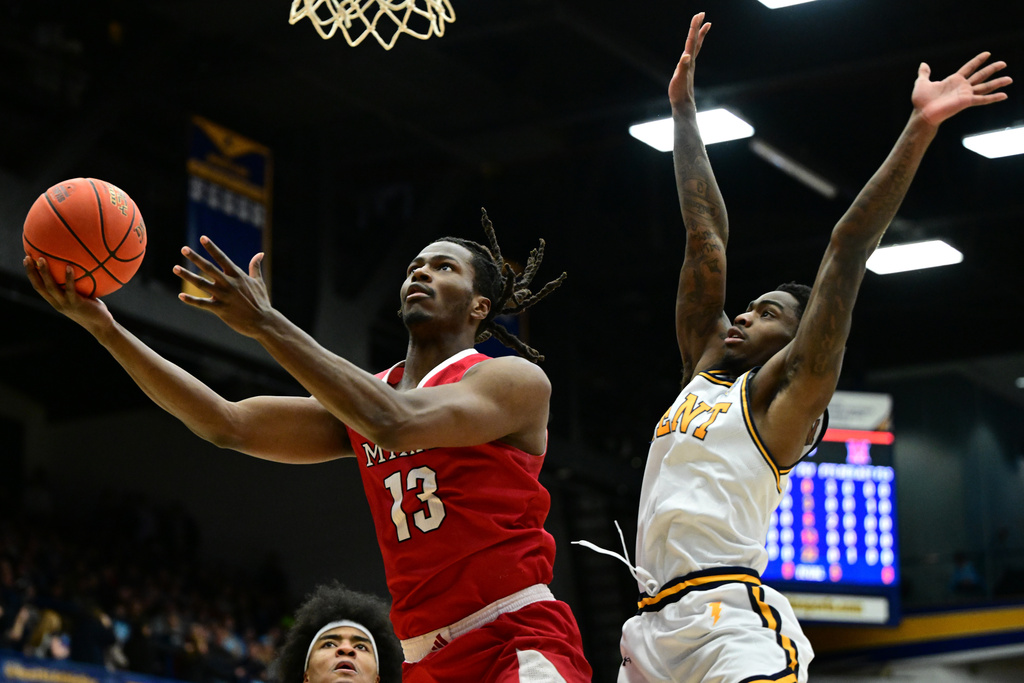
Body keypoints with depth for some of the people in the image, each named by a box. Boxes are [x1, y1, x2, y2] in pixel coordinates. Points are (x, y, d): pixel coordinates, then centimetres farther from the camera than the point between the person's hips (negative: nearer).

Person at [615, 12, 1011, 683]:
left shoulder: (784, 392, 7)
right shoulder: (705, 366, 24)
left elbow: (847, 251, -1)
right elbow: (707, 236, 25)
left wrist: (920, 128, -7)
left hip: (730, 622, -7)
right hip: (651, 625, 7)